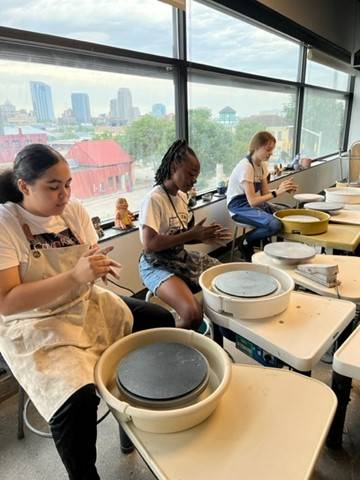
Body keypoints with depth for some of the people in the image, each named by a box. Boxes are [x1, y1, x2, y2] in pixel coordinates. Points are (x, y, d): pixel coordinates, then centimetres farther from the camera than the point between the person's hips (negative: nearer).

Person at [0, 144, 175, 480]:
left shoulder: (74, 211, -1)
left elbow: (90, 266, 6)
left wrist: (99, 266, -19)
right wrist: (74, 276, -32)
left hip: (89, 306, 7)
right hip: (34, 328, -6)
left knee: (162, 322, 5)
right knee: (77, 398, -28)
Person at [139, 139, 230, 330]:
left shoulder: (182, 196, 7)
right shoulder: (154, 199, -18)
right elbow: (149, 244, -26)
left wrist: (203, 237, -4)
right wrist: (191, 235, -23)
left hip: (182, 257, 9)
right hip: (157, 265, -9)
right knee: (193, 314, -29)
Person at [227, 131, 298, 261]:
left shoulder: (262, 164, 6)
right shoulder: (246, 166, -20)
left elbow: (265, 192, 4)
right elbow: (252, 201, -25)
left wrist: (282, 189, -13)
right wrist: (276, 192, -27)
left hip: (254, 203, 9)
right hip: (240, 206, -9)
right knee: (275, 225, -26)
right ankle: (247, 243, -2)